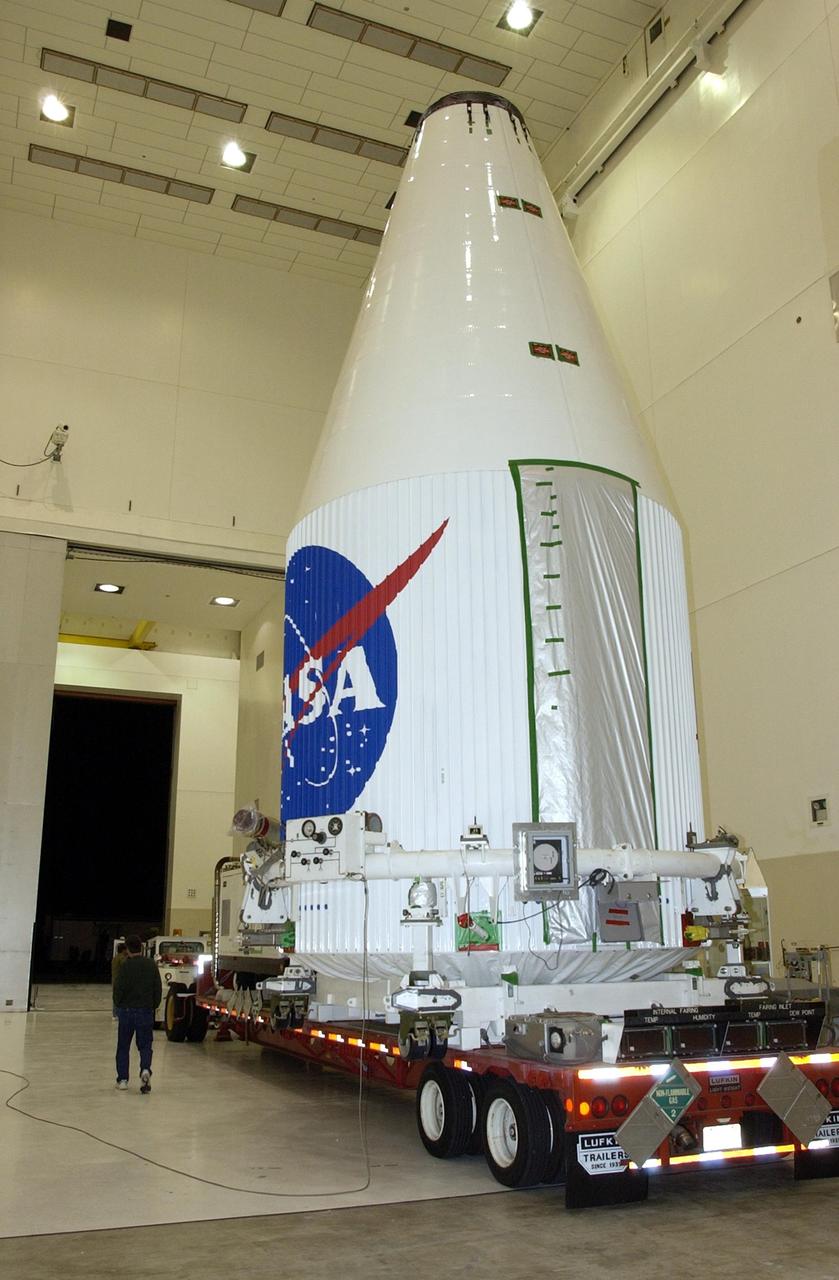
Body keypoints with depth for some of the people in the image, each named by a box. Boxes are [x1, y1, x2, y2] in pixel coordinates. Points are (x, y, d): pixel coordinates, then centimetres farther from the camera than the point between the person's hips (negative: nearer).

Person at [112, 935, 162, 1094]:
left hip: (127, 1011, -2)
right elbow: (158, 988, 3)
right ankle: (145, 1070, -18)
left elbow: (118, 989, -12)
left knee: (123, 1047, 13)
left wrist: (118, 1005, 6)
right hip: (146, 1011, 2)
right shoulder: (151, 965, 0)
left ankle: (122, 1079, 16)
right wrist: (153, 1006, 14)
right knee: (145, 1045, 7)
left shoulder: (125, 966, -10)